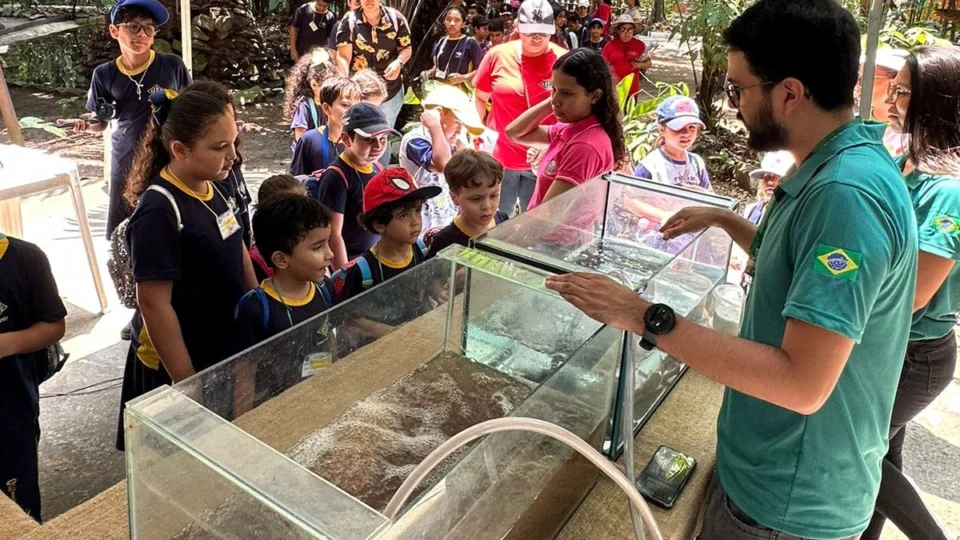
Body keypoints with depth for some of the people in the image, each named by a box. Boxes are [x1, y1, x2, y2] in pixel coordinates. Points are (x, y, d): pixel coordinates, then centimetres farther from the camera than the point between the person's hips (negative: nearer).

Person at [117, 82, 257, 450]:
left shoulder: (220, 186, -2)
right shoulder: (159, 212, -25)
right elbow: (154, 305, -23)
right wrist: (187, 384, -19)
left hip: (227, 347, 7)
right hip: (178, 362, -7)